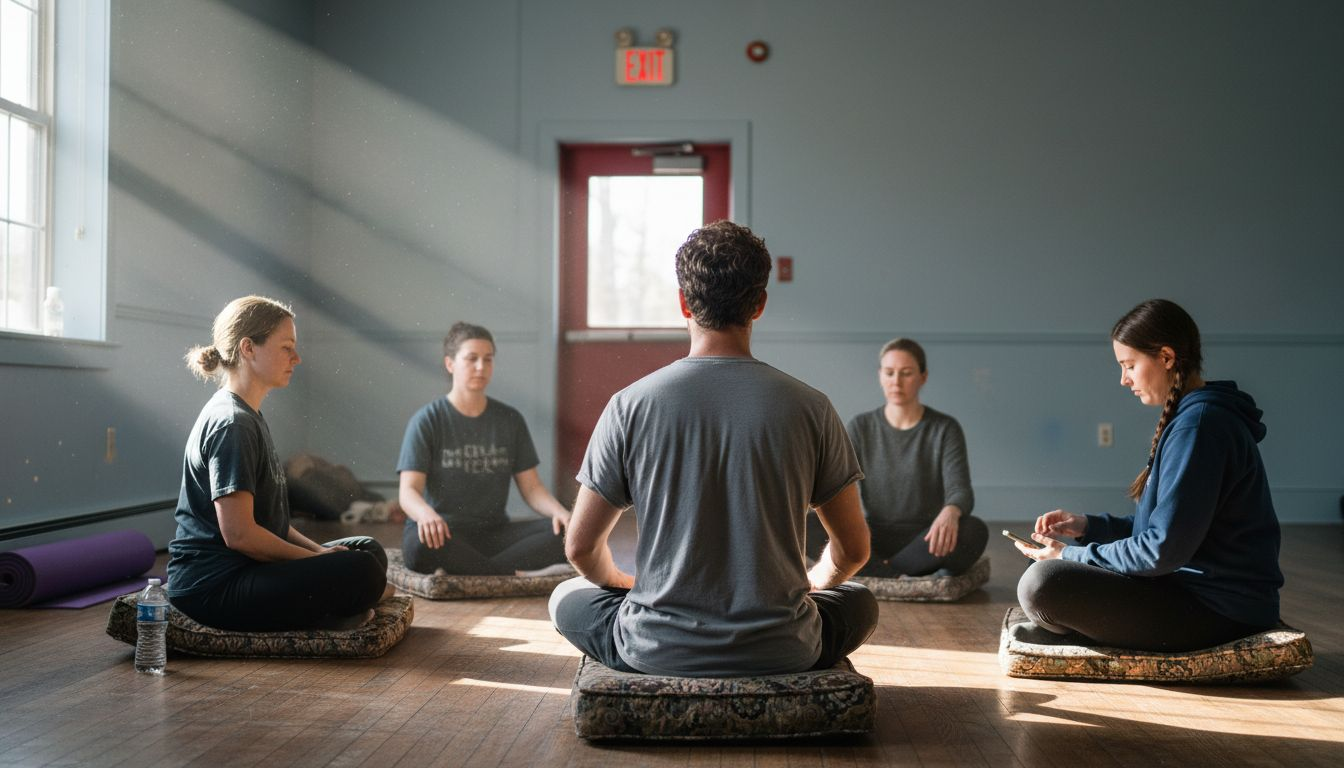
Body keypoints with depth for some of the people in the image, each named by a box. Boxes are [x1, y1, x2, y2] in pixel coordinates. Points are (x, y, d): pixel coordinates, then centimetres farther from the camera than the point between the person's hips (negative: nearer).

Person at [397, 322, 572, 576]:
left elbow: (531, 487, 8)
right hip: (443, 534, -4)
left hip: (493, 533, 4)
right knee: (420, 543, -40)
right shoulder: (427, 421, -1)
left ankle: (461, 570, -31)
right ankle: (520, 575, -29)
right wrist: (427, 515, -34)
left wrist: (558, 511, -15)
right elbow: (409, 491, -10)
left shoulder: (510, 420, 11)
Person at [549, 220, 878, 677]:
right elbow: (853, 550, 2)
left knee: (566, 597, 30)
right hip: (782, 653, 1)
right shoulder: (809, 408, -6)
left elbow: (582, 547, -1)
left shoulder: (630, 405, -8)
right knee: (860, 601, 32)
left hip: (656, 652, 0)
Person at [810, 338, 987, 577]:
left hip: (924, 543, -1)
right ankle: (899, 579, -30)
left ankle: (875, 571, -22)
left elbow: (960, 491, -15)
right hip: (873, 543, 1)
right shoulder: (860, 428, 3)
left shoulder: (945, 429, -2)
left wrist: (950, 513, -40)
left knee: (974, 531, -34)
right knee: (806, 527, -27)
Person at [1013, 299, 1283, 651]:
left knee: (1041, 584, -25)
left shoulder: (1200, 424, -20)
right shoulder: (1192, 416, 13)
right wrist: (1087, 526, 6)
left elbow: (1163, 549, -22)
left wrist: (1071, 555, -11)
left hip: (1216, 609, -11)